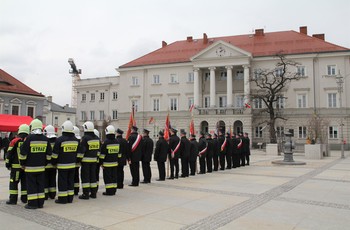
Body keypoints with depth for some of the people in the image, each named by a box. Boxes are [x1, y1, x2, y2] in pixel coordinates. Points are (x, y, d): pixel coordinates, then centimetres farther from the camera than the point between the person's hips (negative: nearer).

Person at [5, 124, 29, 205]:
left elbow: (9, 154, -4)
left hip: (16, 166, -3)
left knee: (14, 183, 4)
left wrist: (7, 164, 5)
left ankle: (13, 199, 3)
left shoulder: (14, 141, -7)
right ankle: (24, 198, 15)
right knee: (25, 182, 12)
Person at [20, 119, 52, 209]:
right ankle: (40, 203, 16)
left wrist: (22, 163, 5)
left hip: (30, 167, -4)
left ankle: (32, 203, 6)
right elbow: (49, 154, 9)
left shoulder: (29, 138, -11)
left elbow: (23, 152, -8)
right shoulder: (45, 139, 3)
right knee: (41, 185, 11)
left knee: (31, 185, 3)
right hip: (41, 167, 4)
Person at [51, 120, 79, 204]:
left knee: (62, 182, 2)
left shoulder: (60, 139, -12)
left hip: (62, 165, -5)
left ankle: (62, 199, 6)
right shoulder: (76, 140, 5)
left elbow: (55, 153, -7)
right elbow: (77, 152, 12)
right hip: (72, 165, 5)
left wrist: (54, 163, 6)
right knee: (70, 181, 11)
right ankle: (70, 198, 17)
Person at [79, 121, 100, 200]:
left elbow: (82, 150, -14)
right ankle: (93, 193, 17)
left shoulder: (85, 138, -13)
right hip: (94, 160, 6)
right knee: (93, 176, 12)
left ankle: (86, 194, 1)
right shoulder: (97, 138, 9)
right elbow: (98, 150, 13)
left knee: (85, 176, 0)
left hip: (86, 160, -6)